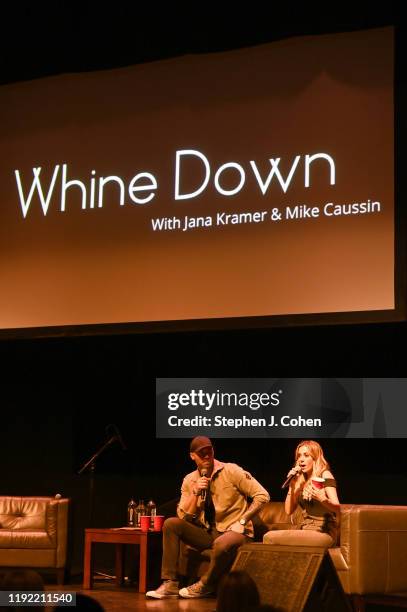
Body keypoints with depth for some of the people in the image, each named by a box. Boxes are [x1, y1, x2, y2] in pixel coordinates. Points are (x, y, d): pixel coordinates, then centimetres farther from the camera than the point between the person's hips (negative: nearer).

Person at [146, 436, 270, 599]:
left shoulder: (231, 471, -9)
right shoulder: (190, 480, 5)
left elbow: (262, 495, -11)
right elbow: (184, 517, -1)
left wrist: (242, 521, -15)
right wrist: (195, 492, -14)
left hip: (234, 531, -5)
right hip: (208, 533, 5)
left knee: (222, 544, -40)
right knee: (171, 524, -12)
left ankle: (205, 586, -11)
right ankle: (170, 584, -13)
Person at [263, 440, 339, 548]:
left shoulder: (324, 475, -4)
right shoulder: (300, 480, 15)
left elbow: (337, 508, -15)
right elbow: (289, 510, 10)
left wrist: (322, 499, -36)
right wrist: (291, 485, -2)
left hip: (324, 532, -6)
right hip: (305, 529, 6)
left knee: (269, 538, -20)